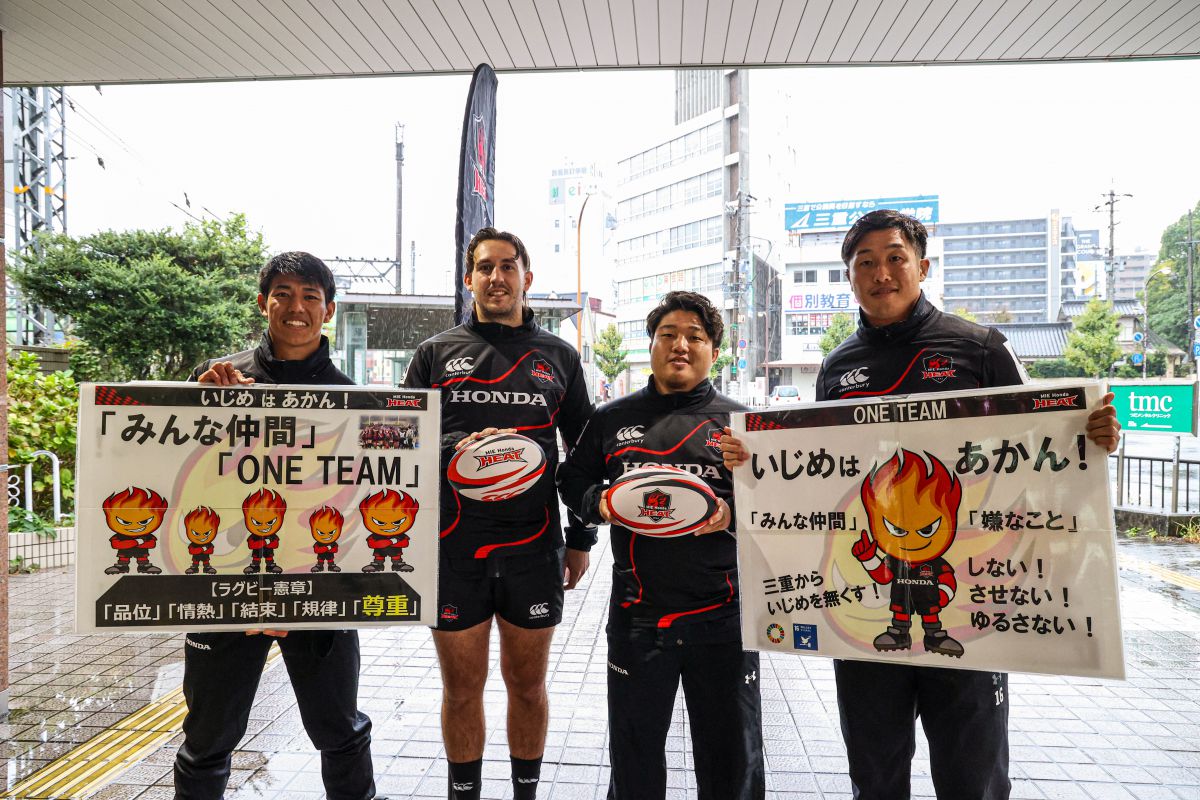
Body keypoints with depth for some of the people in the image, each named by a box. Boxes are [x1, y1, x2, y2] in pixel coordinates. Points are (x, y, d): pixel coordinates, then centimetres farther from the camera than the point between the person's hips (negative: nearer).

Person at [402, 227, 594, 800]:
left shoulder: (559, 357, 9)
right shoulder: (437, 352, 7)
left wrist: (581, 539, 8)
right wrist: (455, 448, -16)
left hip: (534, 548, 1)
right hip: (454, 548, 0)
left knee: (528, 684, 14)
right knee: (462, 687, 12)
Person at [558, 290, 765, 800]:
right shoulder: (613, 419, 7)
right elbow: (572, 481, 13)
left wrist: (733, 514, -15)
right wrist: (597, 504, -7)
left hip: (721, 615, -1)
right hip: (636, 614, 1)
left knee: (731, 758, 15)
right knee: (634, 758, 18)